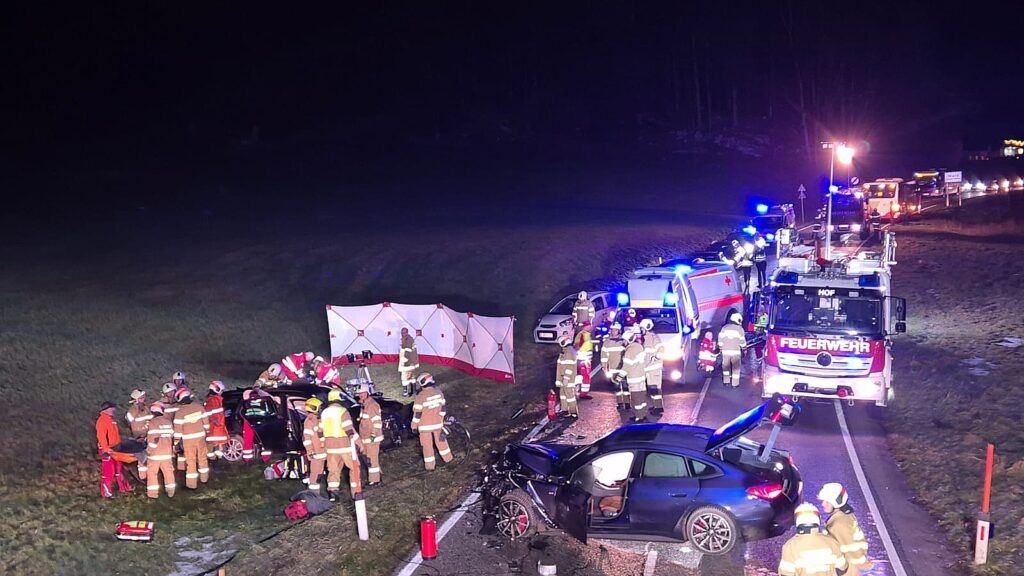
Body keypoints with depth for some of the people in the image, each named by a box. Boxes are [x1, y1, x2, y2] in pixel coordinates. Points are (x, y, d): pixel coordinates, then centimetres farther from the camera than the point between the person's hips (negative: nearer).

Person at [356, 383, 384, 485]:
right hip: (366, 438, 10)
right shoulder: (364, 405, 15)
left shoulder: (372, 405, -17)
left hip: (372, 438, -10)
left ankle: (374, 480, -1)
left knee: (372, 459, -6)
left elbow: (377, 422, -20)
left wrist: (373, 435, -21)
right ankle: (371, 478, 24)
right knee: (368, 458, 15)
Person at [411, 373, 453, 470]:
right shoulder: (439, 392, -5)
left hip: (425, 425, -5)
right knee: (441, 440, 24)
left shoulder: (421, 396, -22)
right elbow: (442, 408, 5)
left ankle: (429, 465, 18)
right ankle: (447, 457, 37)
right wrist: (441, 419, 18)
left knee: (427, 445, 9)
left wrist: (414, 425, -5)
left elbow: (417, 413, -17)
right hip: (437, 423, 5)